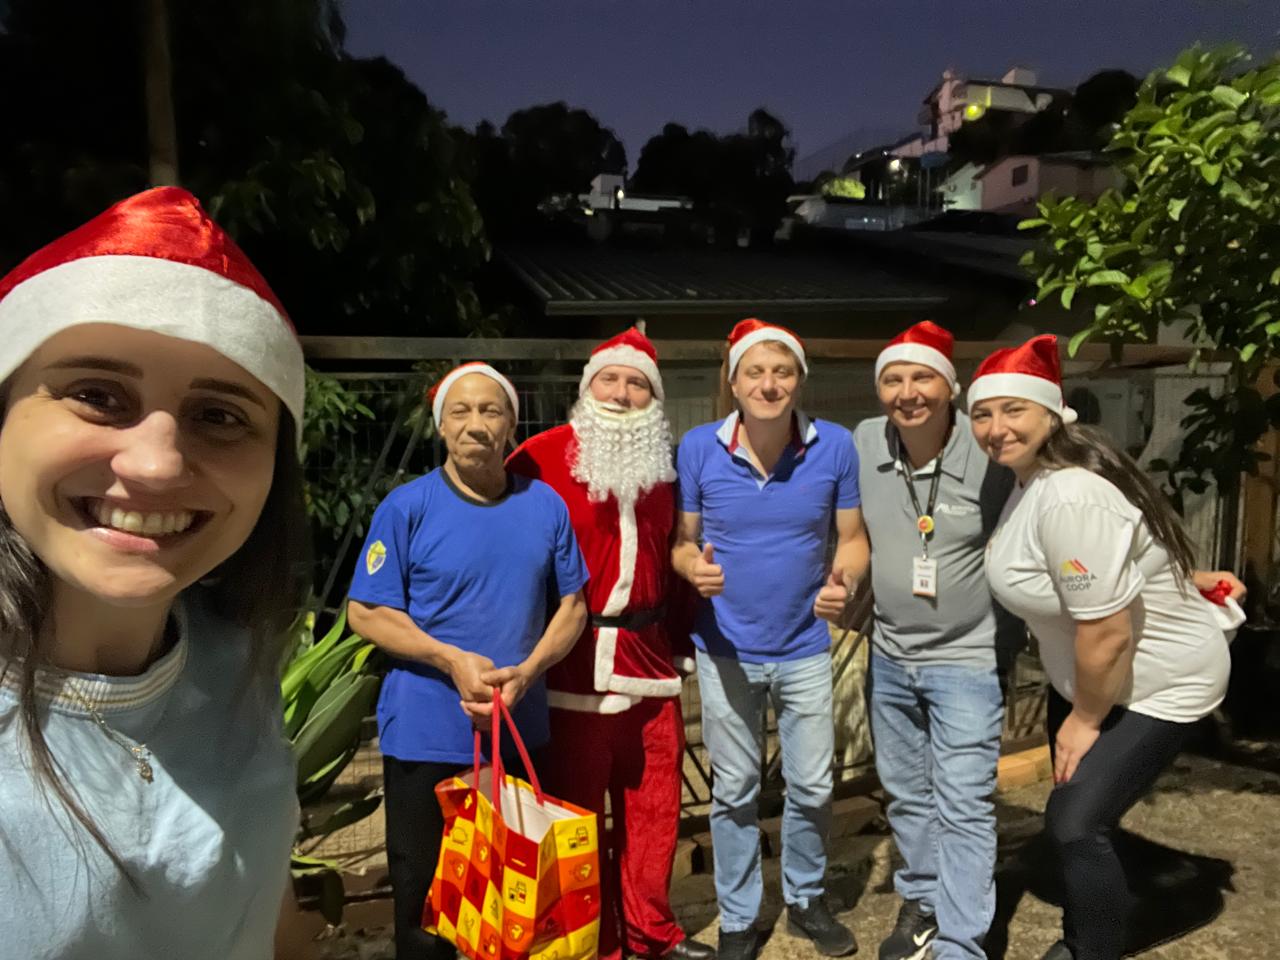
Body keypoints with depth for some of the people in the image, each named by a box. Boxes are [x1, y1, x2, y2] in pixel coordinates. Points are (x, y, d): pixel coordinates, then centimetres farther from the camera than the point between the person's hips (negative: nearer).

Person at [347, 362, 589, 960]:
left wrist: (527, 671, -13)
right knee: (423, 885, 14)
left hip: (520, 728, 3)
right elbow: (365, 612, -8)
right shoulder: (407, 506, -10)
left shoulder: (546, 505, 0)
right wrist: (454, 660, -19)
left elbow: (572, 605, 4)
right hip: (426, 732, -2)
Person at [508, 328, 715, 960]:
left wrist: (681, 629, 17)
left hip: (648, 656, 6)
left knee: (654, 801, 15)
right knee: (575, 810, 8)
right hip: (569, 661, -5)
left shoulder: (662, 465, 11)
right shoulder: (540, 458, -8)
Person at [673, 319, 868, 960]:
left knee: (812, 788, 14)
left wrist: (843, 580, -23)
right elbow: (682, 542, -2)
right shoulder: (697, 448, -11)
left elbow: (853, 538, -2)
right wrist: (694, 567, -24)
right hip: (726, 650, 0)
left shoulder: (835, 446, -10)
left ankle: (806, 899, 41)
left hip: (804, 648, 1)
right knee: (733, 792, 14)